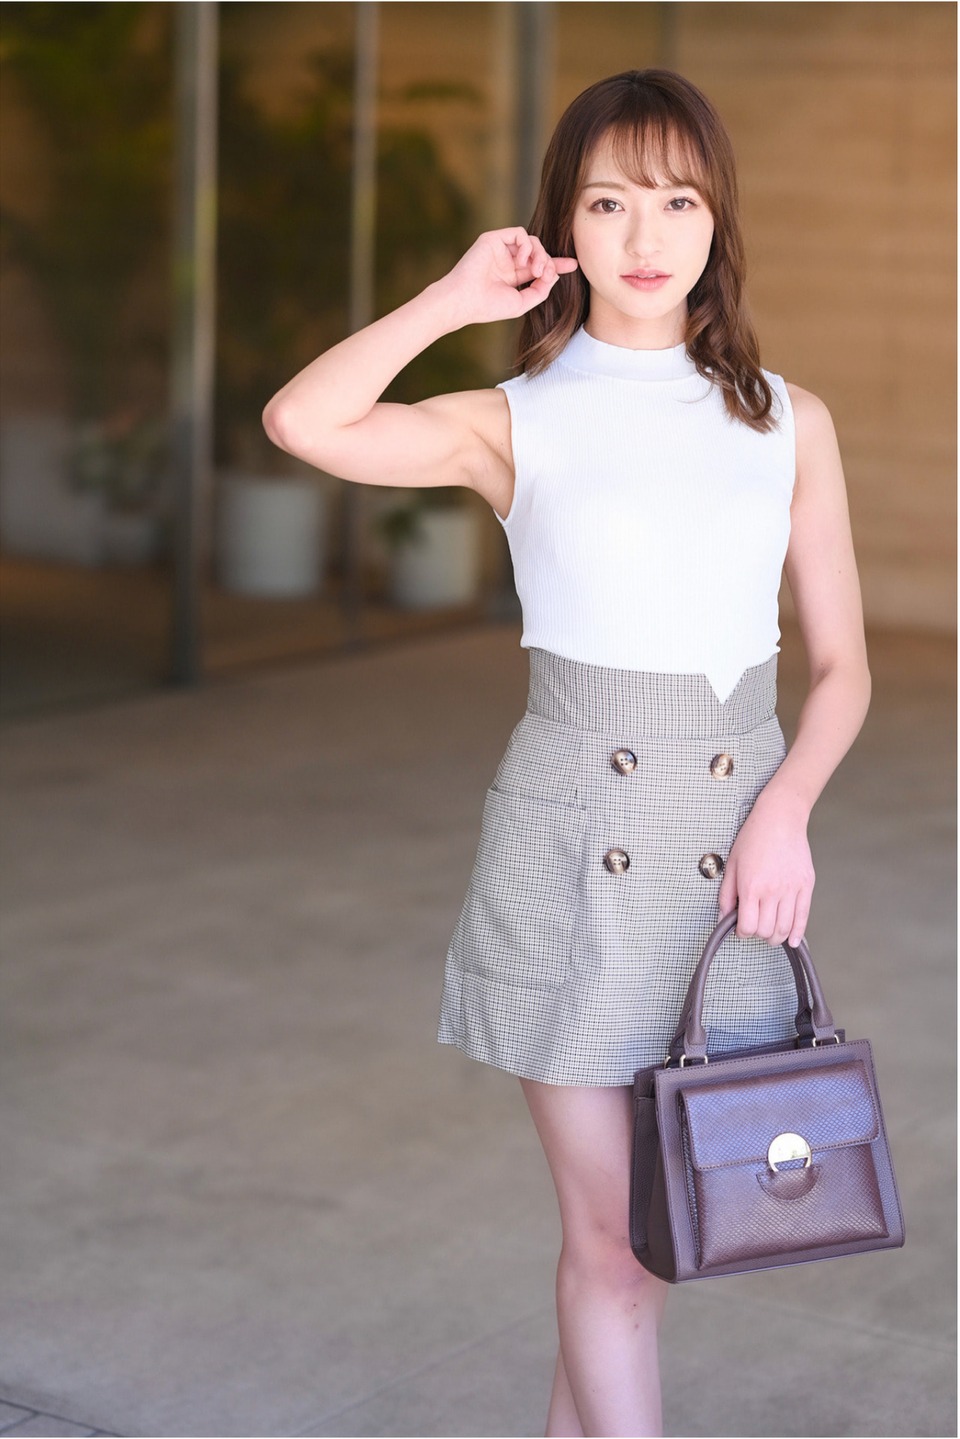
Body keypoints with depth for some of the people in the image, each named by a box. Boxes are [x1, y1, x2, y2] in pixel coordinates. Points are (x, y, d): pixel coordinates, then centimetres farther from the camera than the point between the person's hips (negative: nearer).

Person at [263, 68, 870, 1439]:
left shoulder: (789, 423, 7)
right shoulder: (515, 423, 1)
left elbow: (843, 666, 8)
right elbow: (302, 422, -17)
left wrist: (784, 808, -10)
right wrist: (457, 297, -9)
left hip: (733, 846, 3)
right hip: (570, 833, -2)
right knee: (611, 1234, -1)